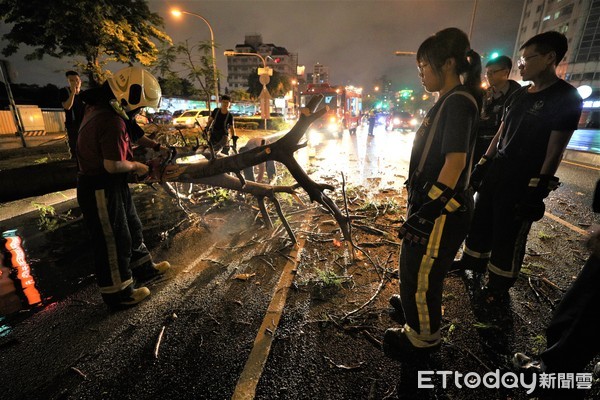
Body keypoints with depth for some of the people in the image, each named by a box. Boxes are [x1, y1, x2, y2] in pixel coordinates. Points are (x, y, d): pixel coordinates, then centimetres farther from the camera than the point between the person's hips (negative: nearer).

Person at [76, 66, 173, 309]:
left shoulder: (101, 108, 6)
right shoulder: (112, 122, -27)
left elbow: (131, 132, 20)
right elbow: (113, 164, -30)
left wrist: (155, 147, 14)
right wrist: (137, 167, -12)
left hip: (111, 186, 10)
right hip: (101, 190, -10)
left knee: (132, 228, 23)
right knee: (114, 241, 4)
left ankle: (143, 268, 43)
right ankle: (118, 295, 22)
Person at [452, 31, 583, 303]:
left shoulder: (566, 97, -9)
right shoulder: (519, 95, 12)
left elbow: (555, 149, -14)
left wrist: (538, 189, -19)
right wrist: (483, 164, 12)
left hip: (522, 181, -7)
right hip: (496, 172, 7)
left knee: (508, 234, 3)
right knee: (481, 221, 16)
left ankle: (499, 286, 20)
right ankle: (473, 262, 35)